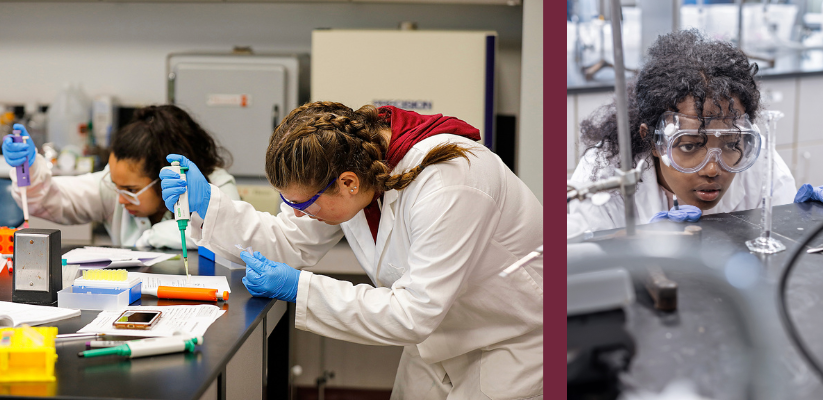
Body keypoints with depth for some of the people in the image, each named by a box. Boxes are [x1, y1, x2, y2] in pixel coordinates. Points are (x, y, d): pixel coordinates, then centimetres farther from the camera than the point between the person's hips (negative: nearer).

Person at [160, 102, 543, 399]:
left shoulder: (445, 189, -38)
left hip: (513, 337, -7)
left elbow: (414, 314, -36)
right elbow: (292, 242, -1)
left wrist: (300, 288, -35)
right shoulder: (345, 158, -14)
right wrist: (207, 204, -13)